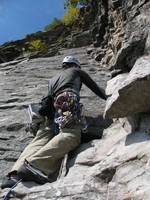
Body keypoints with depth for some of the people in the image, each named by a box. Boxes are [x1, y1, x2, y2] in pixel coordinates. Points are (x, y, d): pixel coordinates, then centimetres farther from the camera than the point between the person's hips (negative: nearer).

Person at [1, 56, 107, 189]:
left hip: (50, 109, 6)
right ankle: (34, 164, -50)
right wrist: (108, 98, 50)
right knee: (71, 135, -26)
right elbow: (95, 88, 36)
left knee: (41, 139, -12)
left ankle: (15, 174, -38)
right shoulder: (77, 71, 31)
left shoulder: (53, 79, 43)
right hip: (68, 102, -5)